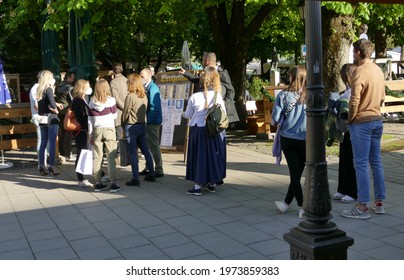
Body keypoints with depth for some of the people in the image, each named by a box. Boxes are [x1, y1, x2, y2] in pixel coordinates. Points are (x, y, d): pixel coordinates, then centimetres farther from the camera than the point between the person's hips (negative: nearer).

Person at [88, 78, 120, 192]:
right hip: (109, 129, -2)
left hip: (97, 130, 2)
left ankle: (98, 183, 10)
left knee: (97, 157, 6)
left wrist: (91, 135, 10)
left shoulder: (92, 103, 2)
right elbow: (114, 115, 2)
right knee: (111, 157, -1)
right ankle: (113, 184, -4)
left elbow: (90, 120, 4)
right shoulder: (111, 100, -6)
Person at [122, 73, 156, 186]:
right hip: (142, 125, 6)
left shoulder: (130, 96, -14)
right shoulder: (144, 96, 4)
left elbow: (125, 113, -9)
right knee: (146, 150, 15)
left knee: (133, 153, -2)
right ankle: (151, 174, 22)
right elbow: (145, 110, 9)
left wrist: (123, 123, 6)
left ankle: (135, 178, -3)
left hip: (131, 126, -6)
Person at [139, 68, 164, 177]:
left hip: (152, 122, -9)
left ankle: (159, 170, 4)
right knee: (148, 146, 15)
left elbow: (154, 107, -22)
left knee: (154, 146, -3)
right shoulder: (147, 87, 12)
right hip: (148, 122, 9)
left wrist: (148, 120, -18)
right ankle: (148, 167, 26)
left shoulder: (153, 88, -16)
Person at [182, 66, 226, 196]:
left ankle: (197, 186, 8)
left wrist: (183, 114, 25)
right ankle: (212, 184, 24)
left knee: (198, 156, 6)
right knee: (212, 155, 14)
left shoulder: (194, 97, -10)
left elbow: (188, 115, 2)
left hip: (197, 130, -1)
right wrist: (221, 135, 6)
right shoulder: (218, 98, -7)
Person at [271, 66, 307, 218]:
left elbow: (275, 118, -10)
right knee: (298, 173, 14)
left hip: (288, 138, -1)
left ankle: (303, 207, 3)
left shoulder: (284, 95, -9)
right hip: (305, 139, 1)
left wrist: (279, 122, 12)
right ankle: (286, 203, 25)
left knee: (294, 173, 7)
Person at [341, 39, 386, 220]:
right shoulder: (378, 70, 10)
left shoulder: (360, 72, -15)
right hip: (377, 120, 8)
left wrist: (350, 119, -6)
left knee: (361, 164, -4)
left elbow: (354, 101, -20)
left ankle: (362, 207, -1)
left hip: (361, 123, -8)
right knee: (376, 162, 13)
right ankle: (379, 203, 20)